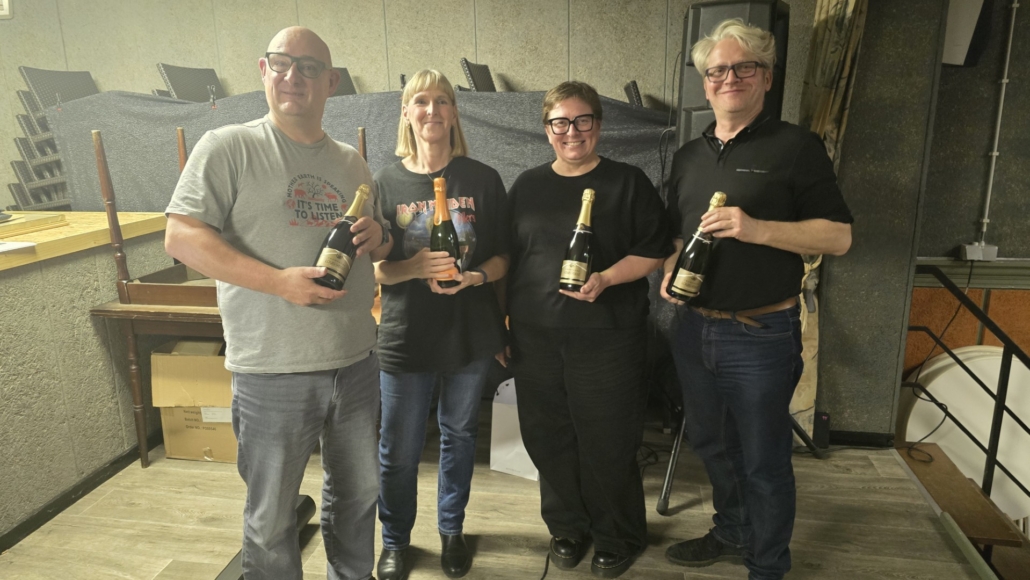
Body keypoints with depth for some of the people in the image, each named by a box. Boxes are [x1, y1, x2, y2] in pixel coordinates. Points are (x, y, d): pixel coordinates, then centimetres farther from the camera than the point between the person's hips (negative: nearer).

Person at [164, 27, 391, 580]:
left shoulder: (351, 162, 11)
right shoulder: (229, 146, -5)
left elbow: (380, 247, 21)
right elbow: (181, 236, -14)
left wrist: (377, 237, -4)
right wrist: (279, 280, -23)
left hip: (356, 363, 5)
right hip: (273, 372, -5)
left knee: (358, 493, 20)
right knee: (271, 518, 10)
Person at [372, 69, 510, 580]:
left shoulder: (482, 179, -1)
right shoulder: (386, 182, -2)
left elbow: (503, 256, 1)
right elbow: (374, 269, -2)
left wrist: (474, 276, -19)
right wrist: (413, 268, -22)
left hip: (470, 333, 1)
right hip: (405, 336, -1)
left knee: (458, 437, 17)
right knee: (399, 450, 8)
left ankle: (452, 530, 40)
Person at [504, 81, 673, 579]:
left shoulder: (628, 184, 1)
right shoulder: (527, 187, 10)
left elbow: (653, 253, -2)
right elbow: (507, 259, 14)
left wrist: (605, 279, -18)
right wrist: (502, 327, 12)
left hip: (606, 337, -3)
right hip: (535, 337, 4)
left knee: (608, 443, 5)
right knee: (548, 440, 11)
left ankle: (618, 538, 27)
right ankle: (567, 528, 33)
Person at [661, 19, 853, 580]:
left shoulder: (795, 147, -7)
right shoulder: (689, 156, 11)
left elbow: (838, 236, -11)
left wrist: (757, 229, -24)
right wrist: (669, 270, -1)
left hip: (761, 335, -6)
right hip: (694, 328, 6)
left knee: (763, 460, 7)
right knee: (711, 444, 20)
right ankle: (732, 534, 43)